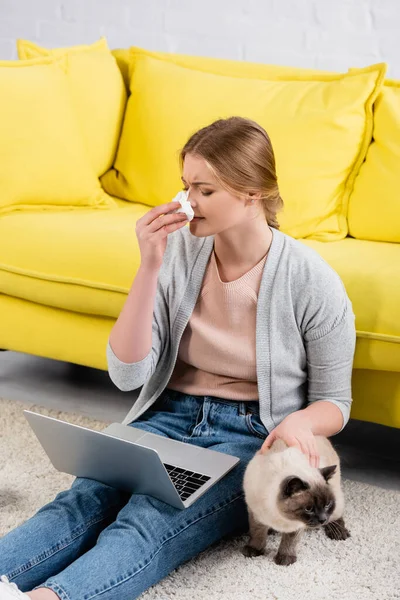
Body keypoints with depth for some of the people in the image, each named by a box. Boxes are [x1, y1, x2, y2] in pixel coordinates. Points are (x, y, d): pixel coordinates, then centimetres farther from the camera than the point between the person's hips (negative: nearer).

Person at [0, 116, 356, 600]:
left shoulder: (312, 282, -8)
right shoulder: (177, 251, -1)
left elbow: (334, 403, 2)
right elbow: (127, 375, -5)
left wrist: (301, 422, -23)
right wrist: (149, 268, -15)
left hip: (251, 437, -3)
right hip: (171, 417, 4)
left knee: (150, 522, -34)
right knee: (84, 499, -29)